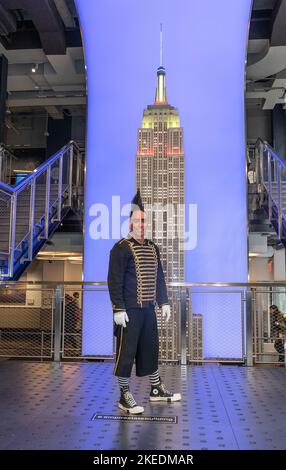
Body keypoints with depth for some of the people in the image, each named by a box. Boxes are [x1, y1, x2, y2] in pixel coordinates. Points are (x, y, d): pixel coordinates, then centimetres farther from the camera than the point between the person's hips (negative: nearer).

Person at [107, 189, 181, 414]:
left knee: (151, 348, 17)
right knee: (126, 352, 2)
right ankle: (125, 397, 14)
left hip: (148, 309, 7)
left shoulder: (153, 248, 12)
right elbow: (114, 281, -14)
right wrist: (118, 309, -18)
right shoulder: (121, 248, -10)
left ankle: (157, 389, 32)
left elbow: (159, 277, 17)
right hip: (129, 311, -7)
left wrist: (164, 302, 13)